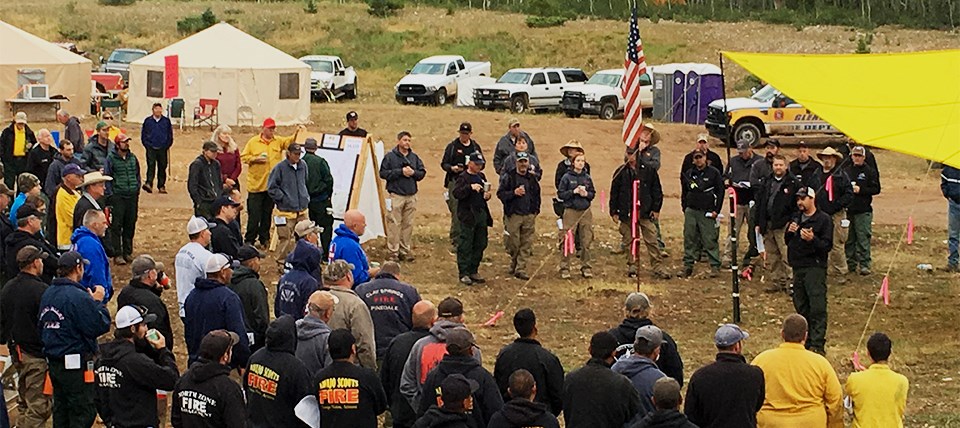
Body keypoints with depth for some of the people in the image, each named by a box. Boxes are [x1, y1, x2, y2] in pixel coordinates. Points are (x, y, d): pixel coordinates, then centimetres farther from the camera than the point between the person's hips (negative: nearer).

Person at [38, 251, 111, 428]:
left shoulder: (48, 294, 8)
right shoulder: (78, 297, -19)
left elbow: (41, 326, 14)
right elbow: (100, 326, -18)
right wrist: (98, 302, -4)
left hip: (53, 362, 8)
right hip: (76, 364, -8)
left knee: (61, 412, 17)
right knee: (83, 413, -2)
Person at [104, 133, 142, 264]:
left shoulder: (133, 158, 11)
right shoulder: (111, 158, -4)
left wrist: (137, 191, 11)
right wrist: (110, 195, -9)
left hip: (132, 196, 5)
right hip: (117, 197, -5)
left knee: (130, 226, 8)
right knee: (116, 227, -4)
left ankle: (128, 252, 18)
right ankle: (117, 254, -1)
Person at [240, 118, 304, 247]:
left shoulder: (278, 141, 8)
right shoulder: (253, 142, 1)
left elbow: (289, 141, -8)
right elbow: (244, 157, 2)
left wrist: (297, 132, -25)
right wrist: (255, 159, -14)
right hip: (256, 184, -3)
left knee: (268, 214, 11)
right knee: (254, 214, -2)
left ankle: (264, 239, 21)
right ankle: (249, 240, 6)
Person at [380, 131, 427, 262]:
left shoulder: (414, 157, 12)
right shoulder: (390, 156, -1)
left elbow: (422, 172, 12)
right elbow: (383, 172, -7)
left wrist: (413, 172, -8)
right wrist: (400, 171, -12)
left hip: (411, 195, 4)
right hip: (396, 195, -4)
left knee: (408, 224, 7)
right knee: (394, 224, -6)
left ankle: (406, 251, 14)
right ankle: (393, 252, -2)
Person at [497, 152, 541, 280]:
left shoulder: (533, 178, 13)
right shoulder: (508, 177, -2)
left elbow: (537, 194, 23)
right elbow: (500, 193, -5)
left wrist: (536, 209, 13)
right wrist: (514, 193, -18)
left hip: (529, 216, 4)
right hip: (513, 215, -4)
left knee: (526, 244, -2)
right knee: (513, 244, -2)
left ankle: (521, 269, 2)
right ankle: (514, 263, 24)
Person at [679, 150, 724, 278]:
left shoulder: (713, 173, 0)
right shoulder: (688, 174, 11)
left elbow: (720, 192, 0)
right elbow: (684, 193, 19)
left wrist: (716, 210, -5)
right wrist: (685, 208, 9)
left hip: (707, 212, -4)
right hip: (691, 211, 4)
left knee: (710, 240, -6)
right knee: (689, 240, 4)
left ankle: (715, 266, -2)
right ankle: (687, 266, 8)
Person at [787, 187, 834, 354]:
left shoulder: (824, 219, -4)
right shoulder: (796, 218, 18)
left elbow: (827, 246, -9)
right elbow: (787, 241, 21)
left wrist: (812, 239, -26)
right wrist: (789, 232, 0)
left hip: (815, 267, -7)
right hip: (798, 267, 7)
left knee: (817, 308, -11)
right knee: (801, 307, 10)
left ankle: (817, 344, -13)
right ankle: (806, 341, 19)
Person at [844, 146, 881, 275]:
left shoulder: (870, 171, 2)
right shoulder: (846, 170, 12)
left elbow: (876, 189, -3)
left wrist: (861, 190, -13)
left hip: (863, 211, -4)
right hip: (848, 210, 4)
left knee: (863, 238, -8)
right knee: (849, 239, 8)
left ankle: (864, 264, -5)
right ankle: (851, 263, 15)